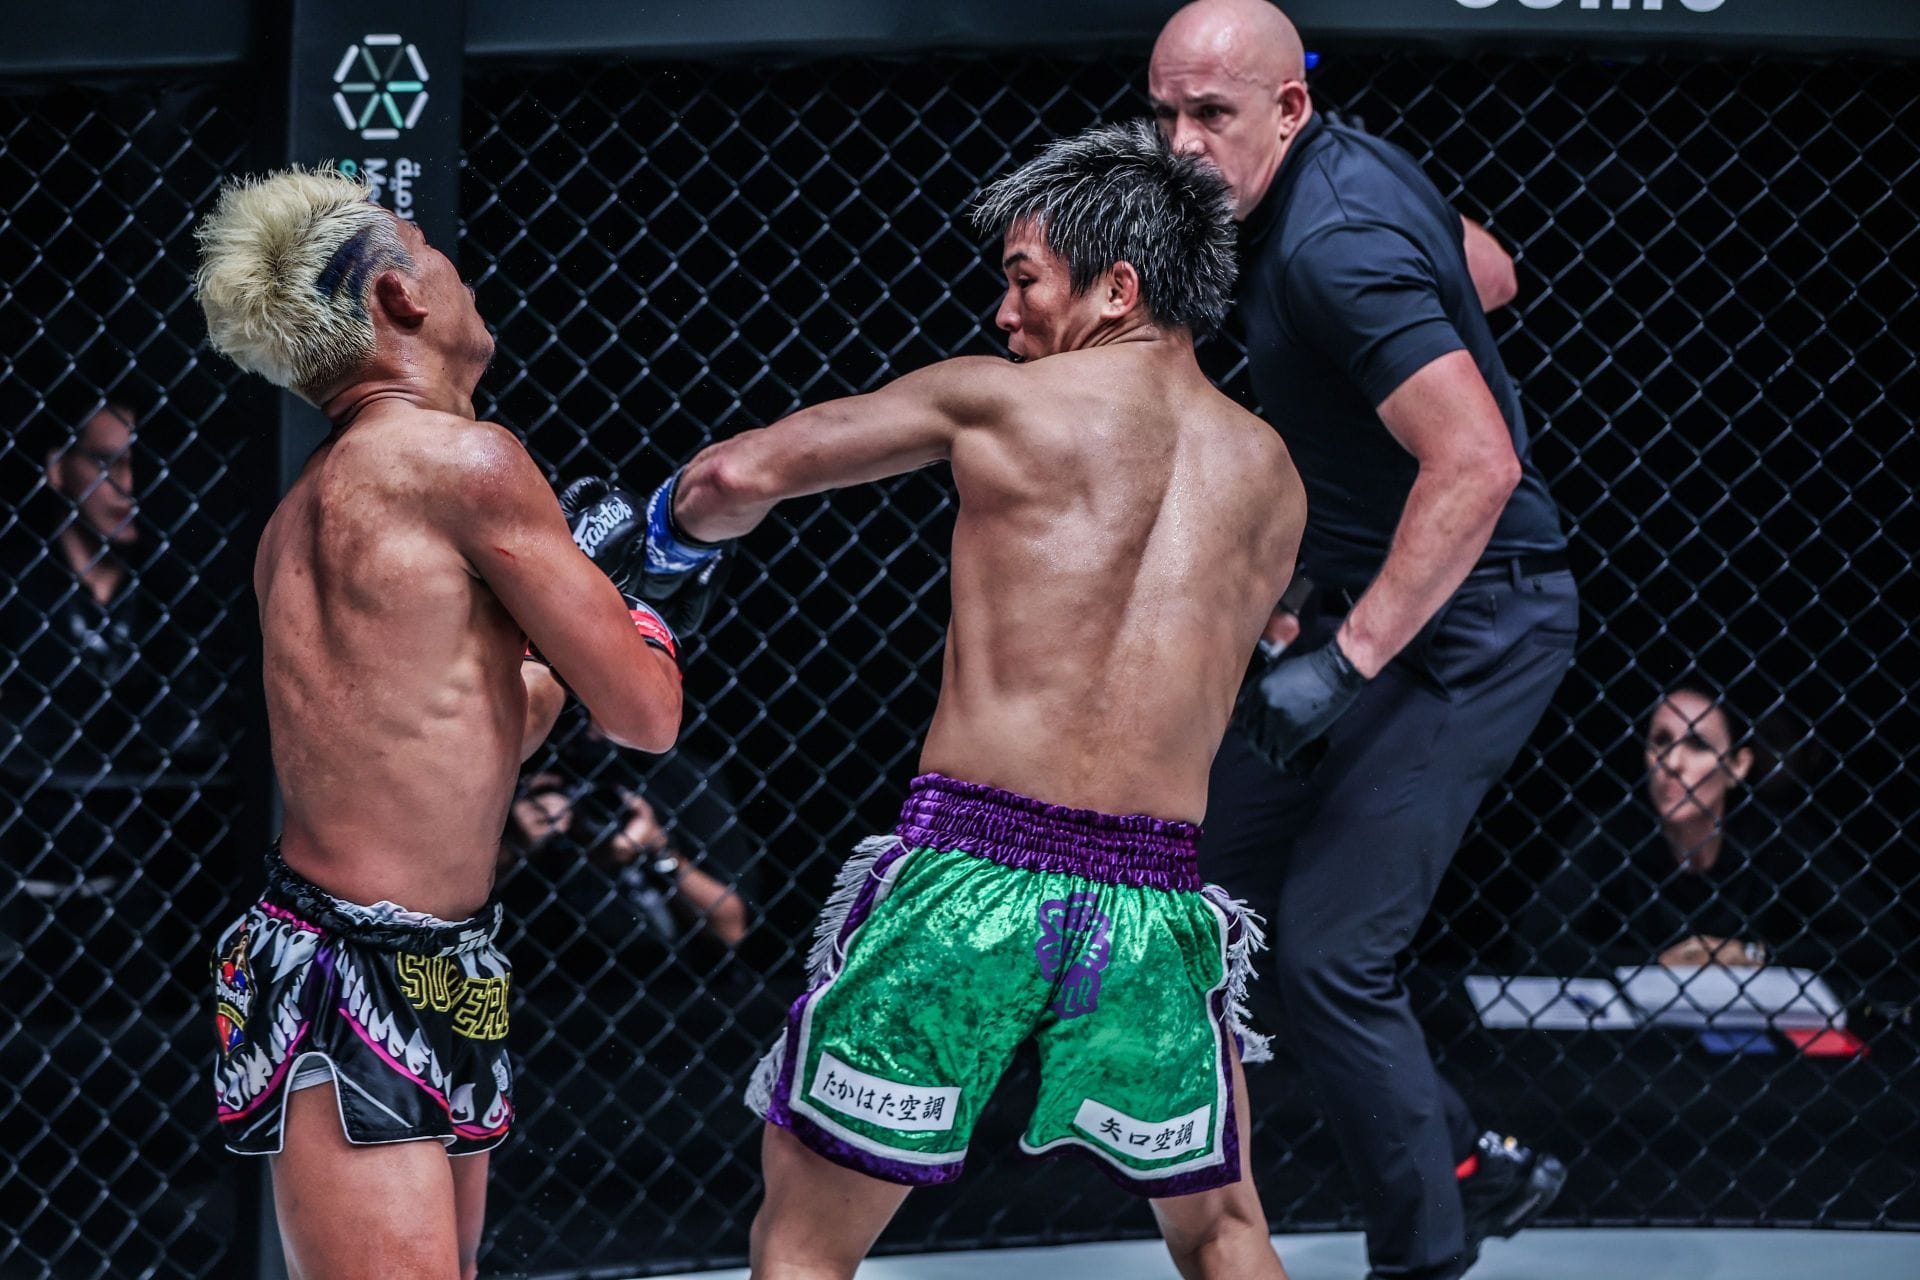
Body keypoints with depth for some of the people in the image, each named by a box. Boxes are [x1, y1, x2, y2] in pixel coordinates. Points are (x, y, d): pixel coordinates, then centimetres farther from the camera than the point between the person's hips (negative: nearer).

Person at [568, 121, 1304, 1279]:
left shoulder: (999, 400, 3)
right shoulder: (1272, 478, 12)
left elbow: (741, 473, 6)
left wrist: (675, 527, 28)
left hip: (967, 879, -3)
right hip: (1151, 906, 3)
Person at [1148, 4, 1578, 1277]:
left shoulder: (1335, 250, -26)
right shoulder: (1357, 163, 4)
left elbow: (1478, 467, -33)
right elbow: (1489, 273, 22)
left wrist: (1346, 662, -34)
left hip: (1465, 623, -11)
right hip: (1384, 602, 11)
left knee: (1327, 955, -15)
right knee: (1218, 884, 14)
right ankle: (1474, 1166, 22)